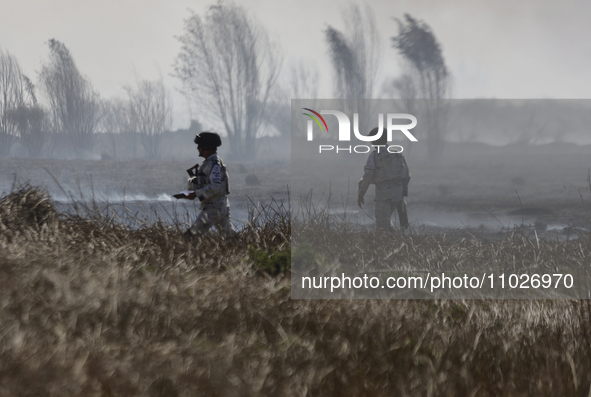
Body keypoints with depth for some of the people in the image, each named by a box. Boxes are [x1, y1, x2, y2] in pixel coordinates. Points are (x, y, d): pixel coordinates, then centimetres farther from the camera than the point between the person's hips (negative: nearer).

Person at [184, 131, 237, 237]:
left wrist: (196, 194, -27)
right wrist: (192, 181, -4)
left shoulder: (214, 164, -15)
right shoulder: (208, 163, 17)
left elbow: (215, 187, -28)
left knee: (192, 234, -13)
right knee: (231, 236, 12)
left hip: (214, 207, -10)